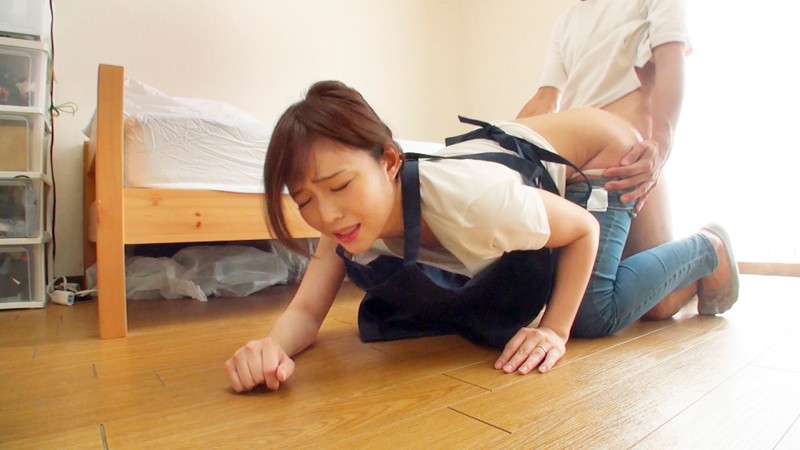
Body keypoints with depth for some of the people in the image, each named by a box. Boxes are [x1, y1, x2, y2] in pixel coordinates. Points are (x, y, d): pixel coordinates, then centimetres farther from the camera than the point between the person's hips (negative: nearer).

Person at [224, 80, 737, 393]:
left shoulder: (469, 199, -44)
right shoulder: (349, 214, -25)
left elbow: (583, 229, -27)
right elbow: (306, 310, -25)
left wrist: (555, 330, -28)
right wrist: (275, 346, -46)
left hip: (599, 152, -5)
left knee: (594, 316, -17)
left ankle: (707, 248, 16)